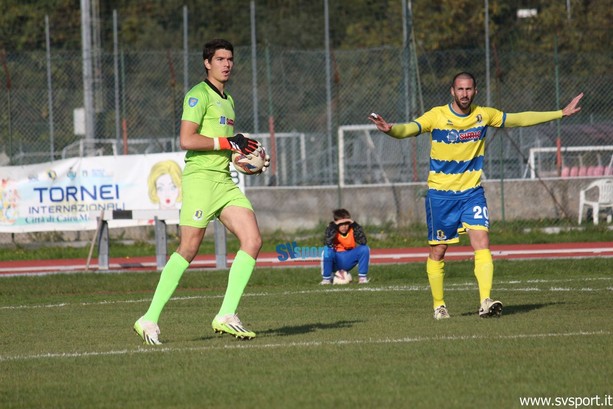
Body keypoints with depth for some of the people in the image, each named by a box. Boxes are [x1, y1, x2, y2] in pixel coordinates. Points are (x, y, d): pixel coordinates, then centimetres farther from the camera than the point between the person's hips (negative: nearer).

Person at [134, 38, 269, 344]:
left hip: (224, 181, 8)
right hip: (200, 178, -8)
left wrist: (249, 157, 14)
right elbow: (187, 139, -18)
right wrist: (227, 143, -16)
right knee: (188, 250, -11)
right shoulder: (199, 95, -7)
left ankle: (226, 316, -5)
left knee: (252, 241, -6)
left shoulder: (227, 101, 21)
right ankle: (150, 320, -4)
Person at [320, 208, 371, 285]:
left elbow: (362, 242, -25)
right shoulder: (331, 230, -13)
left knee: (365, 249, -20)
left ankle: (362, 277, -8)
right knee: (327, 250, -33)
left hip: (349, 260, 2)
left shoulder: (352, 229, -8)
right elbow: (328, 243, -34)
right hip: (336, 261, -2)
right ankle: (326, 278, -14)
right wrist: (334, 226, -35)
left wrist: (354, 225, -26)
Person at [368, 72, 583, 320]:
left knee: (482, 243, -16)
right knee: (438, 252, 4)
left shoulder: (484, 115, 1)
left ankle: (486, 302, -22)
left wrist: (561, 114, 14)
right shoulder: (437, 116, -10)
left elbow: (519, 119, 12)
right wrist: (390, 130, -49)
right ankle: (438, 305, 19)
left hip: (472, 192, 2)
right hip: (440, 194, -2)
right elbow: (409, 129, -25)